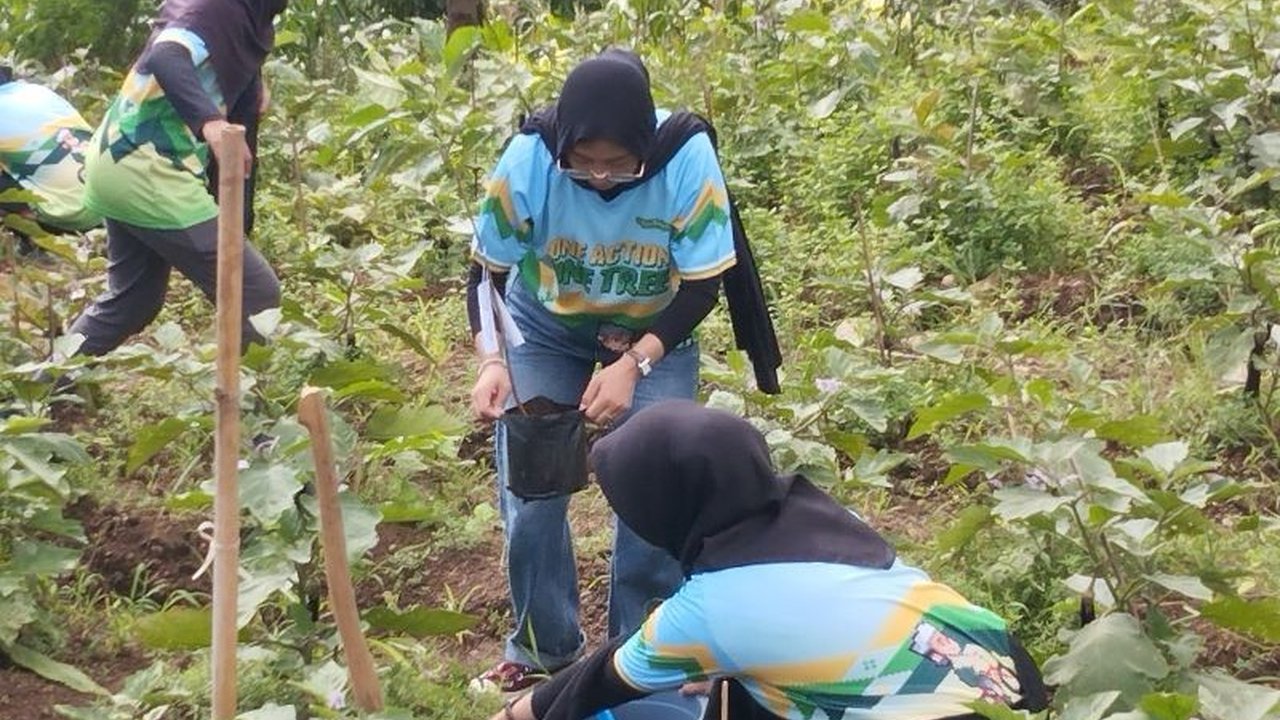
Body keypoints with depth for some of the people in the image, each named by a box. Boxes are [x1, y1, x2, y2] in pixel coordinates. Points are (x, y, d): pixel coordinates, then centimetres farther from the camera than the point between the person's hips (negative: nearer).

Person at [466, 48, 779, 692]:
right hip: (544, 328, 1)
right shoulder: (526, 159, -30)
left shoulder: (688, 157, -32)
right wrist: (491, 361, -32)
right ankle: (544, 649, 19)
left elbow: (703, 285, -23)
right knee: (528, 492, -1)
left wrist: (634, 363, -34)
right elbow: (487, 272, -16)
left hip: (655, 333, -1)